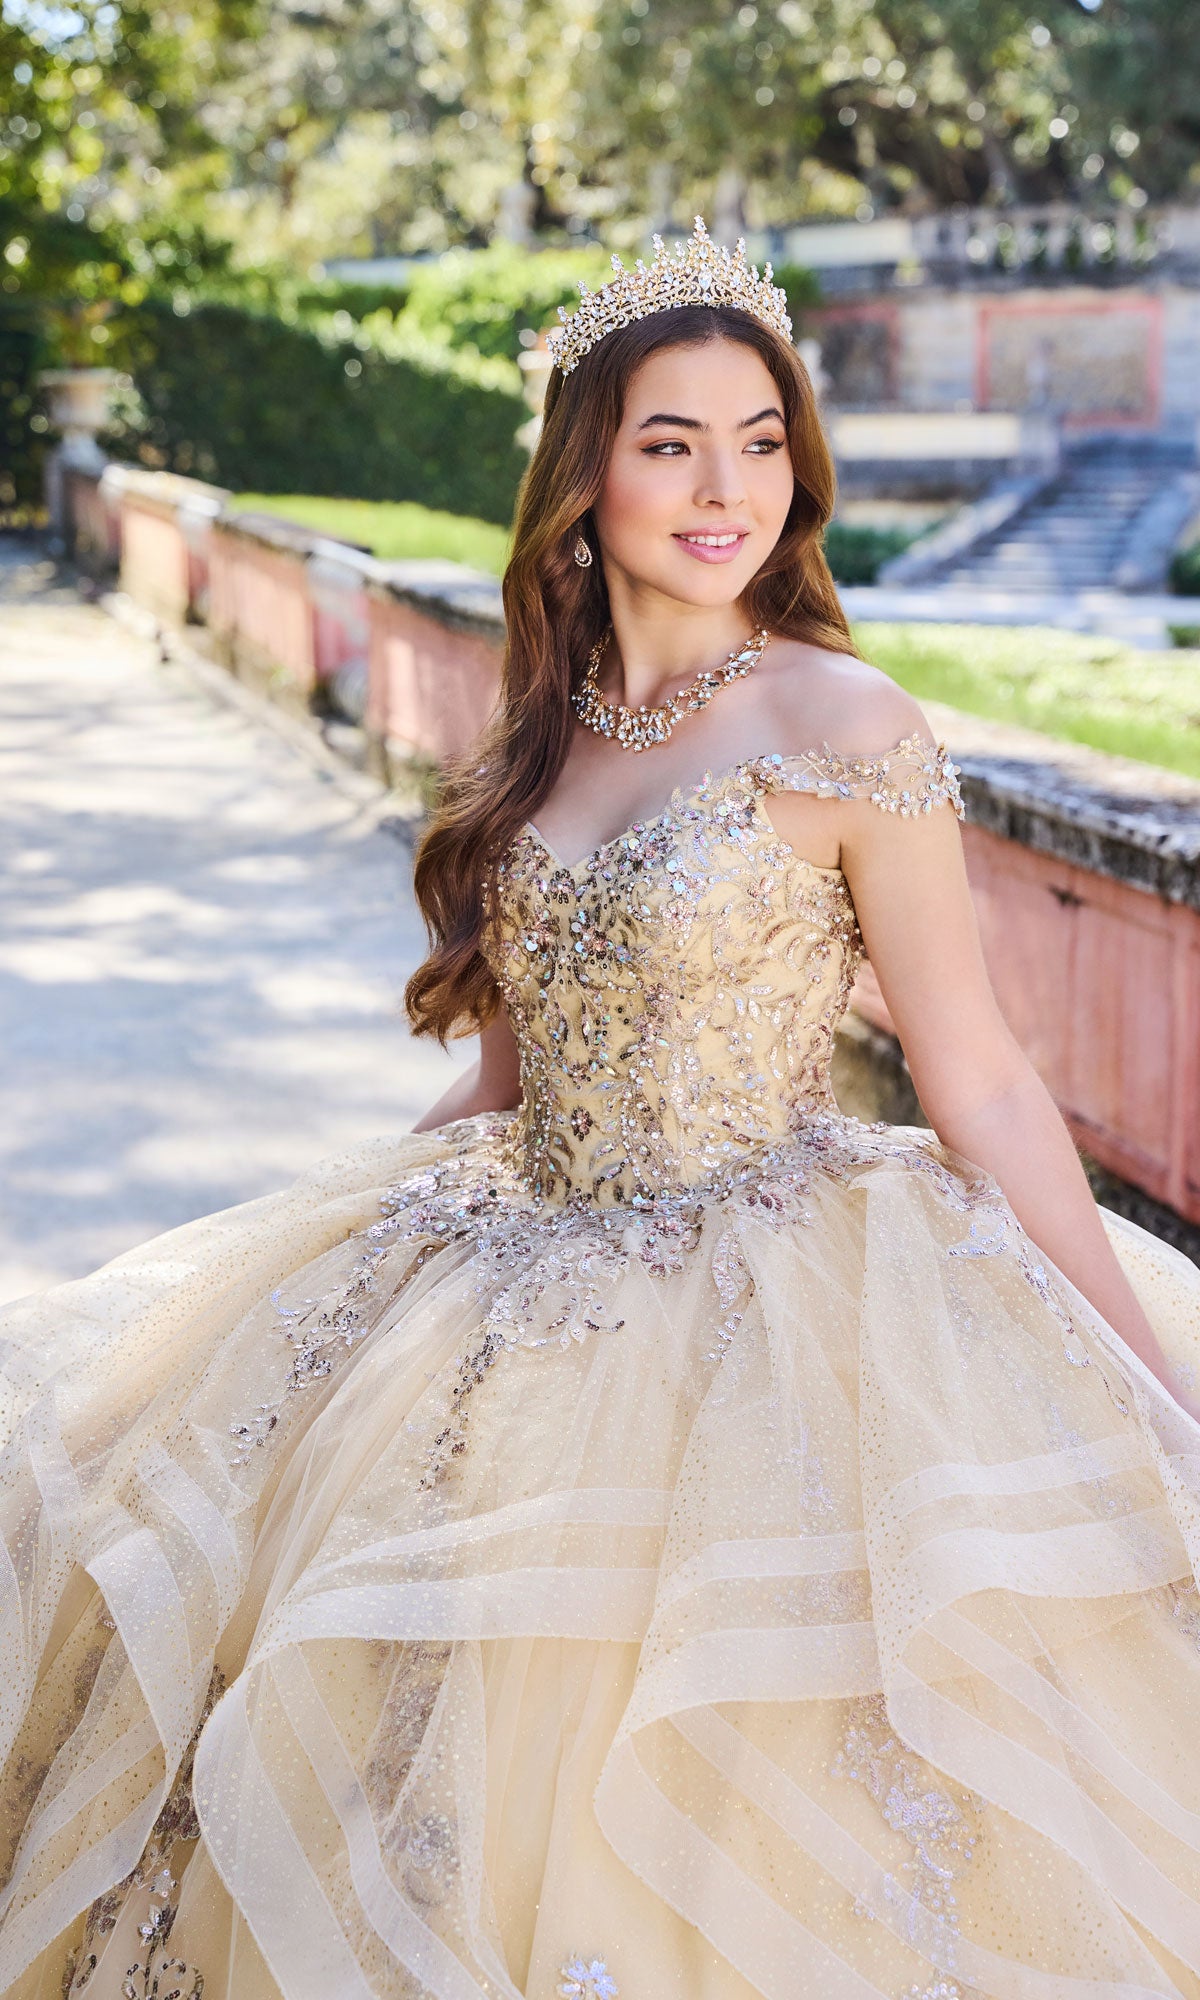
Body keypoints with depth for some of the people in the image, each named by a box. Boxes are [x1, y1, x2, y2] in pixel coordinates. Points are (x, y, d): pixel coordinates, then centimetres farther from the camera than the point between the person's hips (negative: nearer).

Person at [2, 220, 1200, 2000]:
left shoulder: (844, 728, -12)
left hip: (765, 1308, -6)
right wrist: (343, 1235, 14)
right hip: (519, 1298, 6)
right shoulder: (544, 733, 6)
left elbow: (982, 1091, -11)